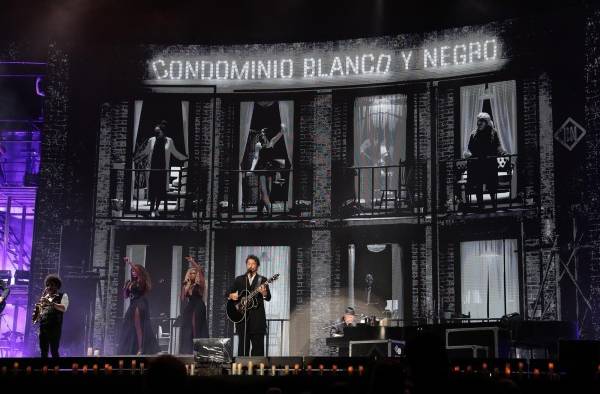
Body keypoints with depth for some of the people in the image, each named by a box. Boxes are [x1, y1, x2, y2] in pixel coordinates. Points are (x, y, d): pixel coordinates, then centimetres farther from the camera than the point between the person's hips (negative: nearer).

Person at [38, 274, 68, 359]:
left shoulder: (63, 296, 7)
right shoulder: (45, 297, 22)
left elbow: (63, 308, -10)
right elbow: (40, 310, 21)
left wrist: (50, 303, -20)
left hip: (55, 327, -5)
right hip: (43, 327, 5)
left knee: (54, 351, -11)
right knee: (43, 352, 3)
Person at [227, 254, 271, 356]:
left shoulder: (262, 280, 7)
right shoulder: (239, 279, 14)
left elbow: (268, 298, -2)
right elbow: (228, 293, 15)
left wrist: (264, 293, -24)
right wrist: (231, 295, -8)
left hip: (257, 318, -2)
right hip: (242, 316, 2)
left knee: (258, 346, -3)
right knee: (243, 345, 3)